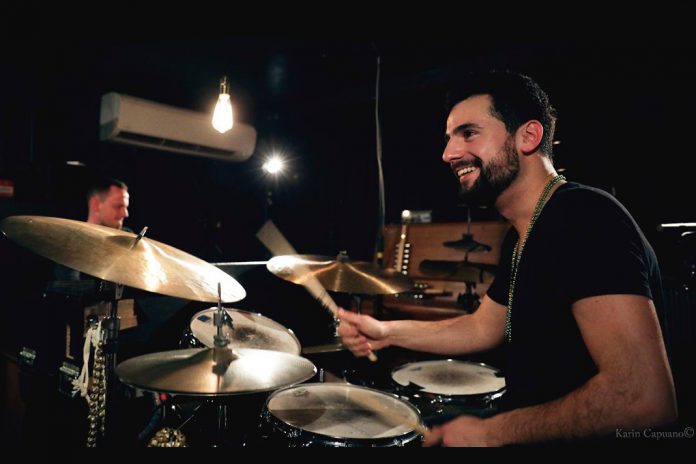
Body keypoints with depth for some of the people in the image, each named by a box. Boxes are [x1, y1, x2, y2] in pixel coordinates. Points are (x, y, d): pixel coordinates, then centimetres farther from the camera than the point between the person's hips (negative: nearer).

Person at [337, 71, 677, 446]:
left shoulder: (585, 218, -25)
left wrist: (492, 432, -22)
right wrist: (388, 332, 2)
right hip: (531, 427, 8)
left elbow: (644, 398, -32)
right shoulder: (520, 237, 4)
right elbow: (484, 327, 13)